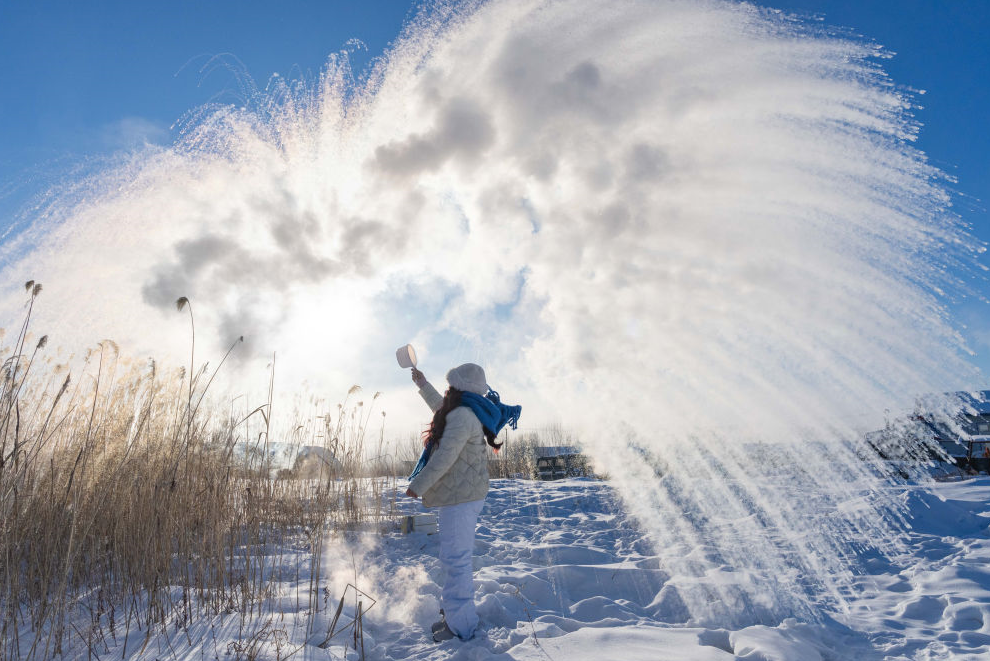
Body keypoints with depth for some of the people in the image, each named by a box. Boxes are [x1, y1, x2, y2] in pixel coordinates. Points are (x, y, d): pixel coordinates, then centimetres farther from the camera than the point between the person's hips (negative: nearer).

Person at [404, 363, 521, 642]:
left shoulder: (462, 415, -20)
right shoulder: (468, 413, 13)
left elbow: (445, 457, -24)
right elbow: (441, 407, 35)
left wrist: (418, 485, -15)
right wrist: (422, 383, 41)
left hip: (460, 496, -11)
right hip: (465, 494, 11)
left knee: (456, 557, -4)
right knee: (458, 556, 20)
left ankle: (460, 625, 5)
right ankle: (455, 611, 34)